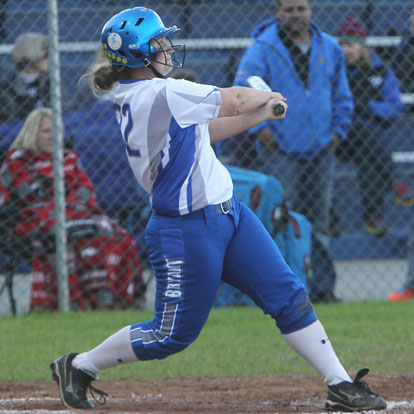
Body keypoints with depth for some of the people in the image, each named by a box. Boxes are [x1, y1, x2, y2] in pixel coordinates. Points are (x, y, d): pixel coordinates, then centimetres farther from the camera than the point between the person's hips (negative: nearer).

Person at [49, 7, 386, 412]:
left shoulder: (135, 99, 8)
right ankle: (78, 366, 19)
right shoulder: (165, 94, -22)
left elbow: (203, 131, 18)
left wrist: (260, 114, 14)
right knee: (175, 333, 2)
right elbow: (237, 100, -12)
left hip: (227, 215, 10)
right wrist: (267, 97, 9)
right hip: (187, 231, -10)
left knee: (289, 297, 5)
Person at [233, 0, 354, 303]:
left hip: (320, 150, 5)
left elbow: (342, 94, 20)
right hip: (280, 150, -5)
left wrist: (338, 129, 11)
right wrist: (259, 127, -13)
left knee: (318, 221, 7)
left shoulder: (329, 48, 10)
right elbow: (244, 89, -9)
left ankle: (322, 287, 12)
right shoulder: (264, 48, -6)